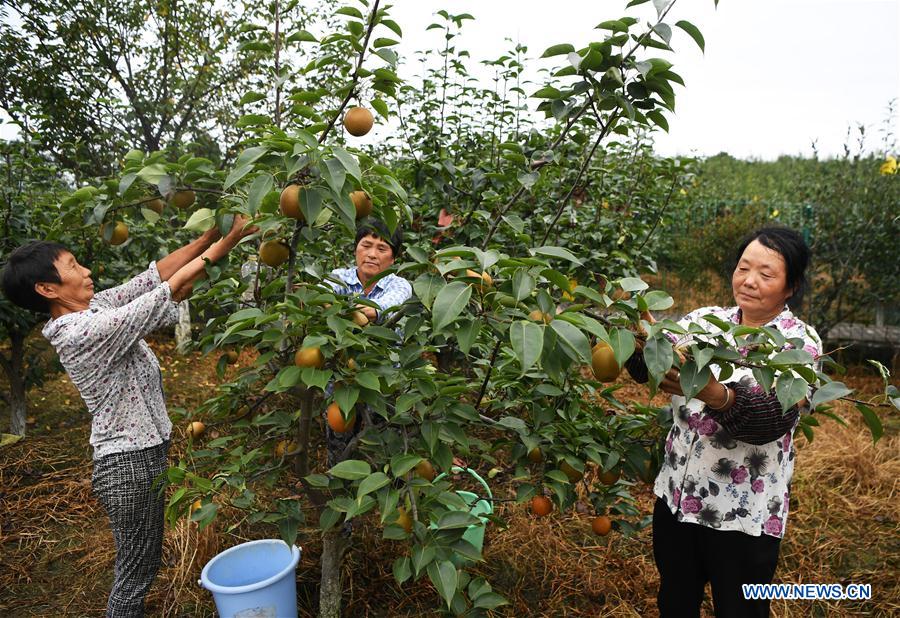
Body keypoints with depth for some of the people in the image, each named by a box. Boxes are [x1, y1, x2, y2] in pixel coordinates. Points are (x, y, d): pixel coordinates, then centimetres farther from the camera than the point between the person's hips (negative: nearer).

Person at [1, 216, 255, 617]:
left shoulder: (94, 308, 2)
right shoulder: (82, 332, -24)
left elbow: (154, 276, -1)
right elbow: (167, 292, -25)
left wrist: (212, 234, -9)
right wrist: (224, 244, -20)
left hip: (143, 452, 9)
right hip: (129, 464, -9)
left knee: (139, 566, 24)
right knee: (136, 571, 7)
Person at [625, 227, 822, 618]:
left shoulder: (800, 342, -9)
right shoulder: (705, 319, 2)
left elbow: (774, 416, -26)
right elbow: (647, 368, -7)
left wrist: (715, 395, -45)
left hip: (743, 514, -3)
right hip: (676, 496, 4)